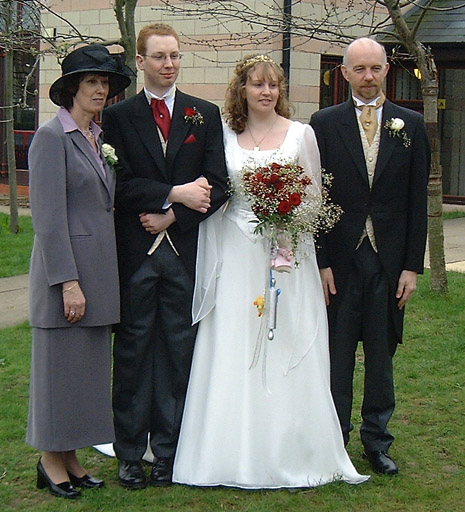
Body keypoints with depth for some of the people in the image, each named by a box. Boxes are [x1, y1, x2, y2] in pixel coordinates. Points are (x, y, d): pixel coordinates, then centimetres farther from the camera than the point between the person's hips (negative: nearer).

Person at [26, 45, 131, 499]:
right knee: (60, 363, 1)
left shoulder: (98, 137, 14)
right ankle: (50, 461, 14)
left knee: (89, 364, 12)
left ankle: (70, 457, 23)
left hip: (100, 270, 8)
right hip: (65, 267, -8)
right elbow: (48, 217, -16)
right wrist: (68, 282, -19)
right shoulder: (51, 137, -10)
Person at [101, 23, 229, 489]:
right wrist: (175, 194, -13)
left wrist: (172, 218, -9)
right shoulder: (118, 116, 5)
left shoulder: (206, 115, 10)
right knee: (132, 350, 3)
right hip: (134, 253, -1)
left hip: (185, 249, 1)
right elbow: (120, 185, -5)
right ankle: (129, 453, 12)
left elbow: (216, 186, 2)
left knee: (178, 351, 5)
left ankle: (168, 451, 13)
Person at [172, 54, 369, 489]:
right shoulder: (225, 136, 7)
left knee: (286, 352, 0)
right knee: (233, 354, 1)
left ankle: (290, 454, 10)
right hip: (237, 257, 1)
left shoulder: (301, 134, 4)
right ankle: (236, 456, 9)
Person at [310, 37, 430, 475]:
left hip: (389, 258, 1)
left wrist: (412, 265, 0)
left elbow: (417, 200, 5)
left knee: (382, 352, 9)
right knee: (336, 353, 4)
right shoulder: (324, 123, 2)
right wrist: (321, 262, -6)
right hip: (340, 258, -1)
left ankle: (377, 441, 21)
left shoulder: (410, 125, 7)